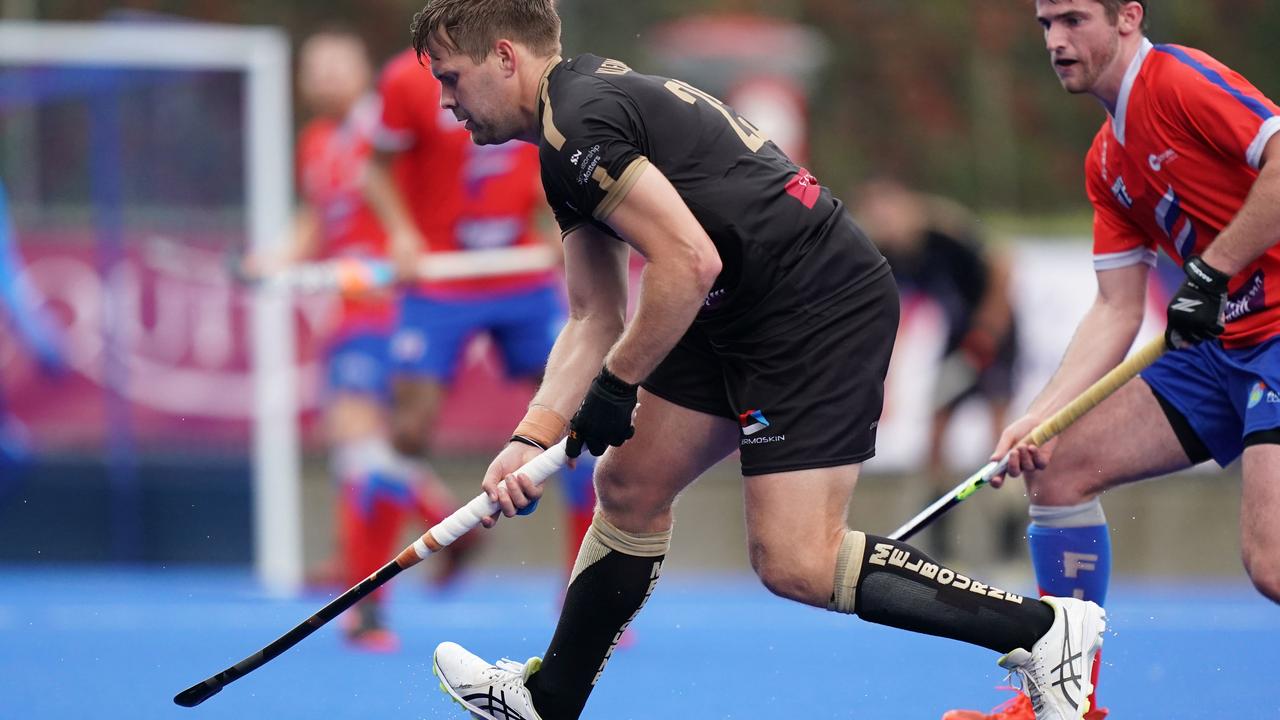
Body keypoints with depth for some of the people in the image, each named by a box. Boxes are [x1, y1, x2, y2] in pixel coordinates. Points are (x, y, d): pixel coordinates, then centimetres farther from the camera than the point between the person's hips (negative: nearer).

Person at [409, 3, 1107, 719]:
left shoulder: (579, 122, -16)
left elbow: (690, 263, -24)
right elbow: (595, 320, 15)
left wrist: (616, 384, -11)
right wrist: (532, 438, 4)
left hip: (822, 305, -11)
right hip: (742, 316, 11)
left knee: (796, 565, -14)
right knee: (629, 486, 17)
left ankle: (1043, 628, -8)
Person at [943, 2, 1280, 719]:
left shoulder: (1182, 79, -11)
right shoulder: (1107, 163, 16)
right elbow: (1117, 311, 14)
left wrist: (1210, 271, -18)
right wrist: (1039, 418, 2)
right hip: (1219, 345, 9)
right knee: (1058, 464, 5)